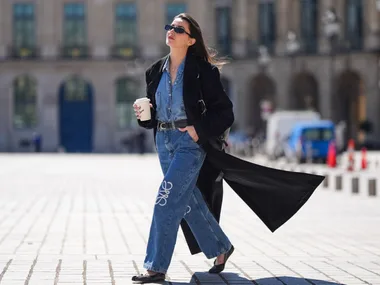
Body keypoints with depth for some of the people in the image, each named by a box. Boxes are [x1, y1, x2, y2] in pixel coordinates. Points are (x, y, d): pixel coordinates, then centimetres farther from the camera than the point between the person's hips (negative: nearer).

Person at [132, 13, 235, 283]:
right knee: (189, 202, 14)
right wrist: (143, 112, -5)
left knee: (166, 202, -12)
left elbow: (224, 111, -7)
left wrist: (200, 129, -17)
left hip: (190, 142, -7)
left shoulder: (202, 70, -8)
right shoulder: (156, 71, 9)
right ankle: (221, 248, 33)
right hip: (164, 141, 7)